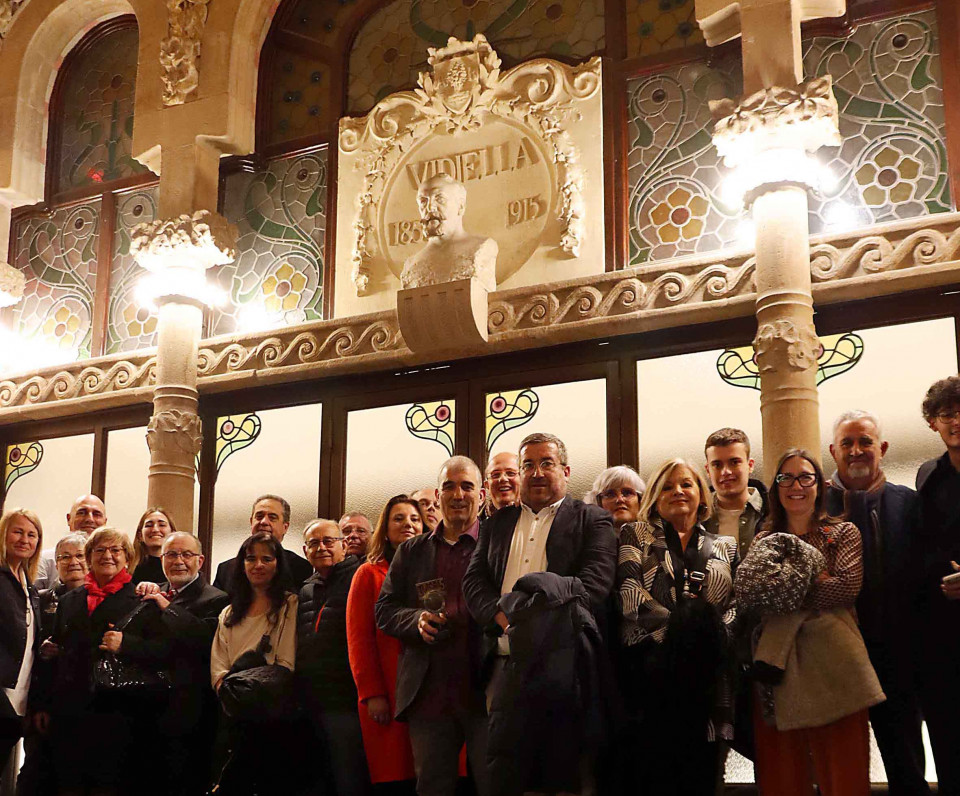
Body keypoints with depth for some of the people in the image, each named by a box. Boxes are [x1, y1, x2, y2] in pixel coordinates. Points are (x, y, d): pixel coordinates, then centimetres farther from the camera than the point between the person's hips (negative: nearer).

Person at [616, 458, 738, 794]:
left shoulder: (725, 546, 19)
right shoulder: (636, 534, 13)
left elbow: (736, 603, 10)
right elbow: (629, 591, -2)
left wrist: (715, 633, -10)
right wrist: (676, 626, -13)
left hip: (707, 676, 2)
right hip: (652, 669, -2)